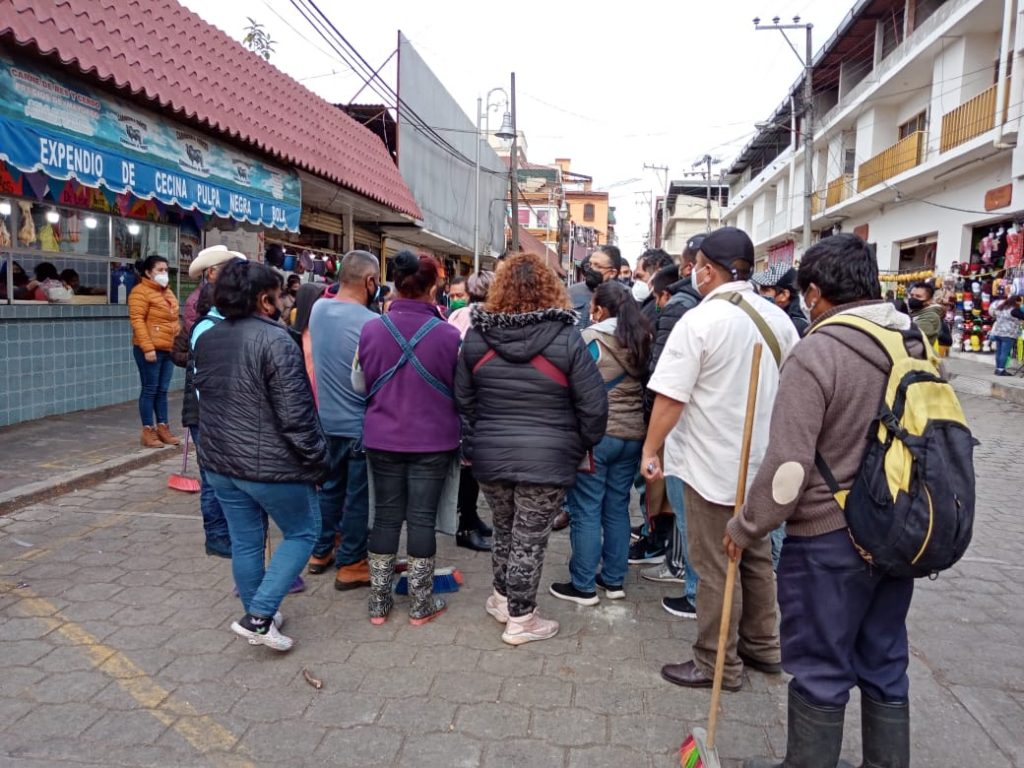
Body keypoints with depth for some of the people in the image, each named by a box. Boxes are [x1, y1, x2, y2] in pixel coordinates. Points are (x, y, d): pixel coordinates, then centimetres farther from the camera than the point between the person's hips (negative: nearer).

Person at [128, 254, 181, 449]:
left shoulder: (168, 292, 18)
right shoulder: (141, 292, -7)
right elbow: (137, 321, -14)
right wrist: (148, 348, -21)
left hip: (169, 349, 7)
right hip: (150, 350, -7)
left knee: (163, 390, 11)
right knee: (150, 390, -2)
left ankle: (162, 428, 17)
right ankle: (148, 432, 4)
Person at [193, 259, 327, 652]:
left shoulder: (206, 339, 7)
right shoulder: (274, 339, -19)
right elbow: (296, 413, -21)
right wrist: (317, 459, -11)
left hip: (219, 461, 8)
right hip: (269, 464, -7)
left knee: (245, 541, 17)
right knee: (303, 532, 11)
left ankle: (257, 617, 30)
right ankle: (258, 616, 4)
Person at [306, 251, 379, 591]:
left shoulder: (318, 308, -1)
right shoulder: (370, 322, -22)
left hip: (327, 420, 7)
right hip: (360, 424, -7)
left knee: (330, 487, 21)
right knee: (358, 497, 6)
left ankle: (322, 551, 33)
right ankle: (351, 565, 16)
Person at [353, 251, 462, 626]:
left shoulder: (371, 329, -7)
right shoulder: (448, 334, -15)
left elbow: (359, 384, 4)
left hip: (382, 439, 2)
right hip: (433, 440, -2)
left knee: (386, 514, 14)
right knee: (422, 517, 8)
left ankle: (379, 602, 24)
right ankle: (420, 604, 20)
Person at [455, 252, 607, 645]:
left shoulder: (476, 335, -1)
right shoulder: (566, 338, -12)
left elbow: (463, 400, 6)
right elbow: (594, 405, -9)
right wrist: (583, 445, 7)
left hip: (490, 455, 4)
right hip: (546, 459, -4)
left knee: (504, 529, 22)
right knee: (529, 539, 7)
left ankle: (502, 597, 40)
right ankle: (520, 620, 20)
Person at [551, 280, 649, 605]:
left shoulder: (591, 339, -11)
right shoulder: (642, 341, 6)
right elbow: (646, 387, 10)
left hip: (594, 435, -6)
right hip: (632, 435, 6)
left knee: (586, 511, 2)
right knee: (617, 509, 14)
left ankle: (583, 586, 9)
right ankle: (614, 580, 23)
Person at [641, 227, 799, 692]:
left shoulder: (699, 321, -17)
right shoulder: (777, 318, 3)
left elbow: (670, 397, -19)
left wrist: (650, 450, -7)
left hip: (713, 465, -7)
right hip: (762, 462, 7)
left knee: (716, 569, 5)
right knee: (756, 558, 21)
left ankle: (718, 665, 17)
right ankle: (762, 646, 35)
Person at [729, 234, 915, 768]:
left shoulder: (816, 352, -19)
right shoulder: (917, 344, 3)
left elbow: (788, 464, -21)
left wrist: (745, 528, -9)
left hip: (828, 538, -7)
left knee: (821, 671, 9)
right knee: (885, 665, 20)